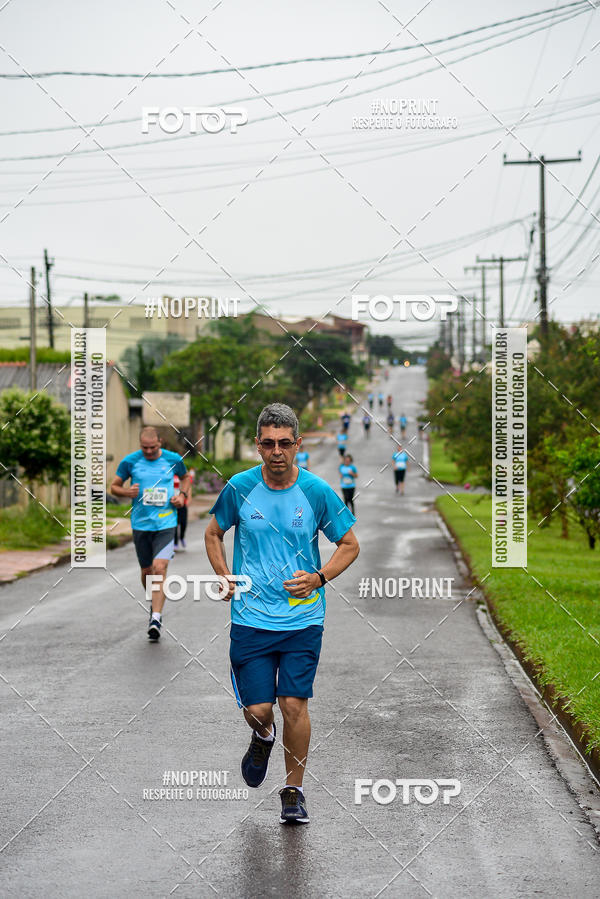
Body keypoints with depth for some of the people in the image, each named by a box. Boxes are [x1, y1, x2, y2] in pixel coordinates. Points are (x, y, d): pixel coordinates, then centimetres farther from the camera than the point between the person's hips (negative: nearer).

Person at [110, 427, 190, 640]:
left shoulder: (173, 459, 1)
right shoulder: (129, 461, -1)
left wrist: (182, 494, 2)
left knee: (160, 568, -16)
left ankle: (156, 619, -17)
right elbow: (114, 486, 9)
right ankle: (154, 604, 39)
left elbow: (185, 477, 22)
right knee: (147, 571, 11)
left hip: (166, 524, -1)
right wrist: (127, 492, -13)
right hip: (141, 524, 2)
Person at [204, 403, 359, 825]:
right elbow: (214, 533, 15)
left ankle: (294, 790, 14)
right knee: (257, 708, -2)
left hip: (303, 619, -1)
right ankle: (264, 737, 36)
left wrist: (318, 578, -9)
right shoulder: (240, 488, -3)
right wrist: (226, 579, 1)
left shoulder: (318, 492, -5)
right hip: (250, 619, 1)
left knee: (294, 703, -6)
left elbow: (350, 544, 6)